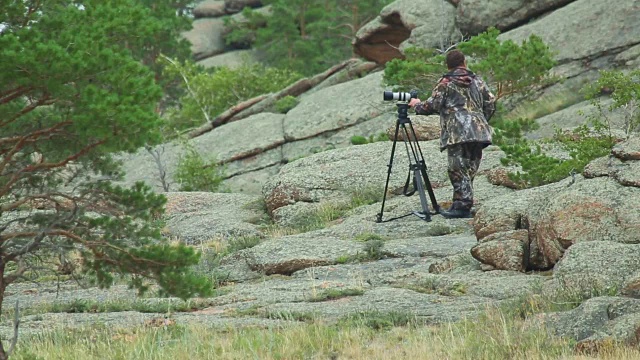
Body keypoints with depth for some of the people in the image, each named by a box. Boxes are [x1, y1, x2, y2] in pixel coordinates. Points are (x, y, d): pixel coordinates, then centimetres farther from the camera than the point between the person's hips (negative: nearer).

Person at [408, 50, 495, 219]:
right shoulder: (477, 81, 15)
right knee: (469, 170, 9)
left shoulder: (446, 83, 1)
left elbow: (432, 106, -3)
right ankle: (462, 204, 11)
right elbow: (491, 103, 13)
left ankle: (463, 206, -12)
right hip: (479, 133, 5)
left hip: (457, 133, -5)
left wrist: (417, 105, 16)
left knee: (458, 170, -5)